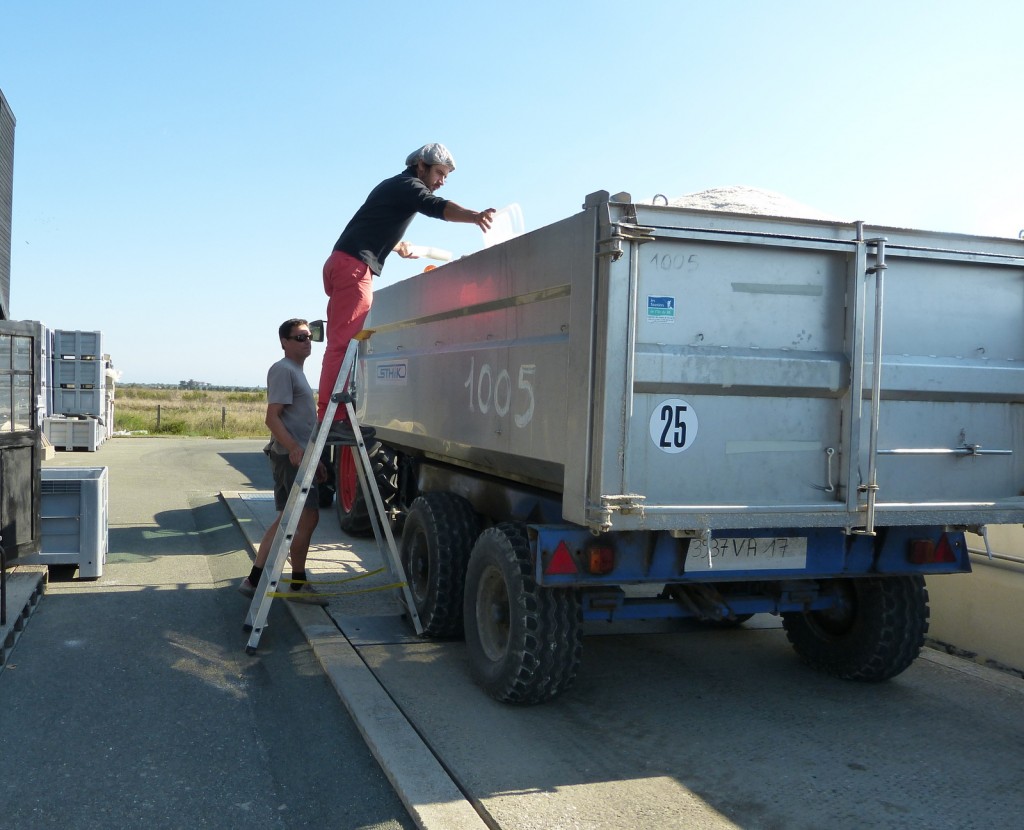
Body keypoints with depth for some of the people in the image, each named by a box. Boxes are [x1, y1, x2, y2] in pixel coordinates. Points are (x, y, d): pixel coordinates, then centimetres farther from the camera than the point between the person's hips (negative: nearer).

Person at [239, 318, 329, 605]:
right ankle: (298, 585, 2)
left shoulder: (297, 372, 22)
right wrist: (294, 448, -31)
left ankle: (254, 579, 12)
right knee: (308, 517, -7)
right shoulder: (283, 370, -10)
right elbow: (272, 417, -19)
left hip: (298, 455, 10)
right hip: (290, 455, -10)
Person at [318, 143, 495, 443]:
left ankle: (333, 417, 6)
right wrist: (474, 216, -39)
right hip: (354, 265, -10)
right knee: (345, 343, -16)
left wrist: (398, 246, 41)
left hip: (342, 262, 10)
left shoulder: (394, 187, 26)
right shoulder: (408, 186, -3)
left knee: (343, 343, 7)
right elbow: (438, 207, -25)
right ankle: (332, 419, -21)